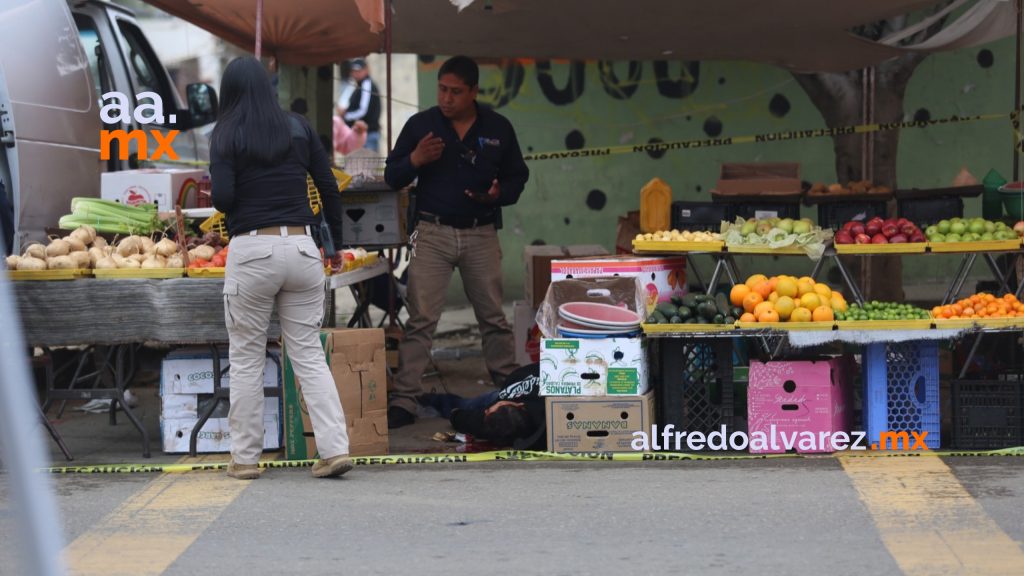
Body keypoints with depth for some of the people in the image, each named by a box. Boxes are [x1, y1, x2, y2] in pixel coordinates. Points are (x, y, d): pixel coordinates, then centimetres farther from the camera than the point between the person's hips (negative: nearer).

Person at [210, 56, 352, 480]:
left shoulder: (227, 136, -3)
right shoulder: (298, 128, 6)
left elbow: (222, 198, -12)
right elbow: (329, 186, 7)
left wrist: (217, 198, 12)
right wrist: (336, 241, 17)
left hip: (252, 250, -3)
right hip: (301, 246, 3)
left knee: (246, 360, 8)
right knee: (309, 355, 7)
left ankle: (245, 457, 12)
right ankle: (335, 449, -2)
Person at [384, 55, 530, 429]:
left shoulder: (498, 128, 5)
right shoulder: (420, 125, 2)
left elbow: (518, 177, 11)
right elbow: (392, 178, 5)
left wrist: (499, 193, -11)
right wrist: (415, 160, -16)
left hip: (481, 235, 1)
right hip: (432, 233, -1)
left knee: (493, 318, 8)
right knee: (420, 320, -6)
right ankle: (403, 401, -5)